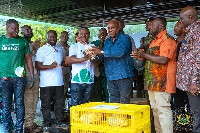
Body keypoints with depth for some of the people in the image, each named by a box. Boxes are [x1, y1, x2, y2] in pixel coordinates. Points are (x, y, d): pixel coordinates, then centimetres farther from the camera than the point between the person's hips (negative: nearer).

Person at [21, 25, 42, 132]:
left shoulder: (34, 44, 17)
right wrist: (33, 51, -16)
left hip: (35, 75, 7)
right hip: (27, 75, -7)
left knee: (34, 100, 9)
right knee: (28, 101, -6)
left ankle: (31, 122, 18)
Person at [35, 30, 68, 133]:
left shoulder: (59, 49, 17)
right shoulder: (42, 50, -3)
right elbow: (37, 66, -10)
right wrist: (49, 66, -25)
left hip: (59, 82, 6)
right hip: (46, 83, -5)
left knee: (60, 103, 11)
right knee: (46, 105, 2)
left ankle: (59, 122, 24)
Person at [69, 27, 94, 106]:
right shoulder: (74, 46, 7)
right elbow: (71, 60, -11)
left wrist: (92, 58, -19)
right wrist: (84, 59, -27)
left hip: (89, 81, 2)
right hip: (76, 81, -2)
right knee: (75, 105, -2)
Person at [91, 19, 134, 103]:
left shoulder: (125, 38, -6)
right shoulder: (107, 41, 17)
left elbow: (120, 53, -22)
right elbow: (104, 57, 19)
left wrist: (101, 52, -19)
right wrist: (94, 54, -1)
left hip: (123, 75, -7)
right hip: (110, 76, 7)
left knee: (124, 102, -4)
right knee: (113, 102, 11)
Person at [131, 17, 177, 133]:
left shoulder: (167, 39, -11)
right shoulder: (156, 40, 21)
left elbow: (163, 59, -22)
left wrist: (144, 55, -16)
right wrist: (141, 55, 10)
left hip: (162, 82, -10)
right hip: (153, 81, 10)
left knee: (163, 109, -9)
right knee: (155, 109, 14)